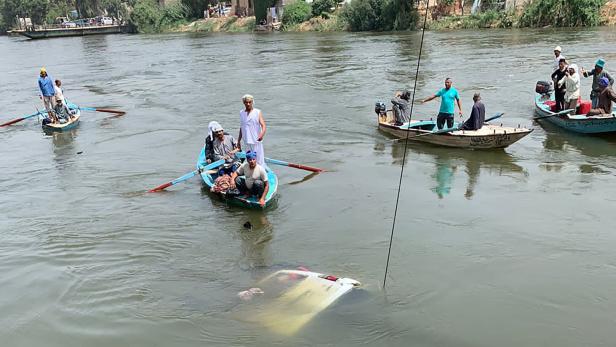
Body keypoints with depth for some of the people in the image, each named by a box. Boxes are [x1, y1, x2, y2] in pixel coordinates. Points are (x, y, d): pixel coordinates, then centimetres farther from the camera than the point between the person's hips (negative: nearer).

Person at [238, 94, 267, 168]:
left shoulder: (257, 112, -3)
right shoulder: (241, 113, 11)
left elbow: (263, 125, -13)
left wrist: (262, 134, -33)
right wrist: (239, 140, 20)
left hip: (257, 141, -4)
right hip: (247, 142, 4)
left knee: (259, 161, -6)